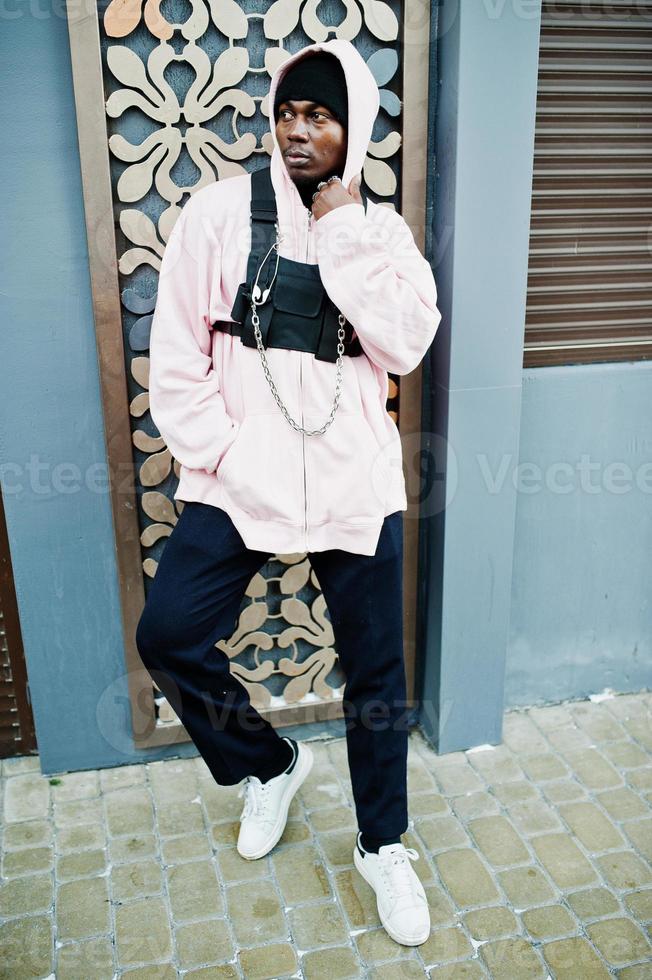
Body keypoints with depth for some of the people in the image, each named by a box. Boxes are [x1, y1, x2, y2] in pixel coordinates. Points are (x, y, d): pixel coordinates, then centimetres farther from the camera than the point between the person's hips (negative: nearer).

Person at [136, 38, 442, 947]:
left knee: (375, 667, 8)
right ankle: (270, 764, 23)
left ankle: (384, 847, 32)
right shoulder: (220, 211, -1)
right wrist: (220, 461, -8)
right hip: (240, 483, 0)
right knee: (168, 634, -8)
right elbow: (176, 360, -1)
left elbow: (405, 347, -9)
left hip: (357, 486, 1)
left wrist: (346, 233, -11)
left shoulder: (381, 230, 6)